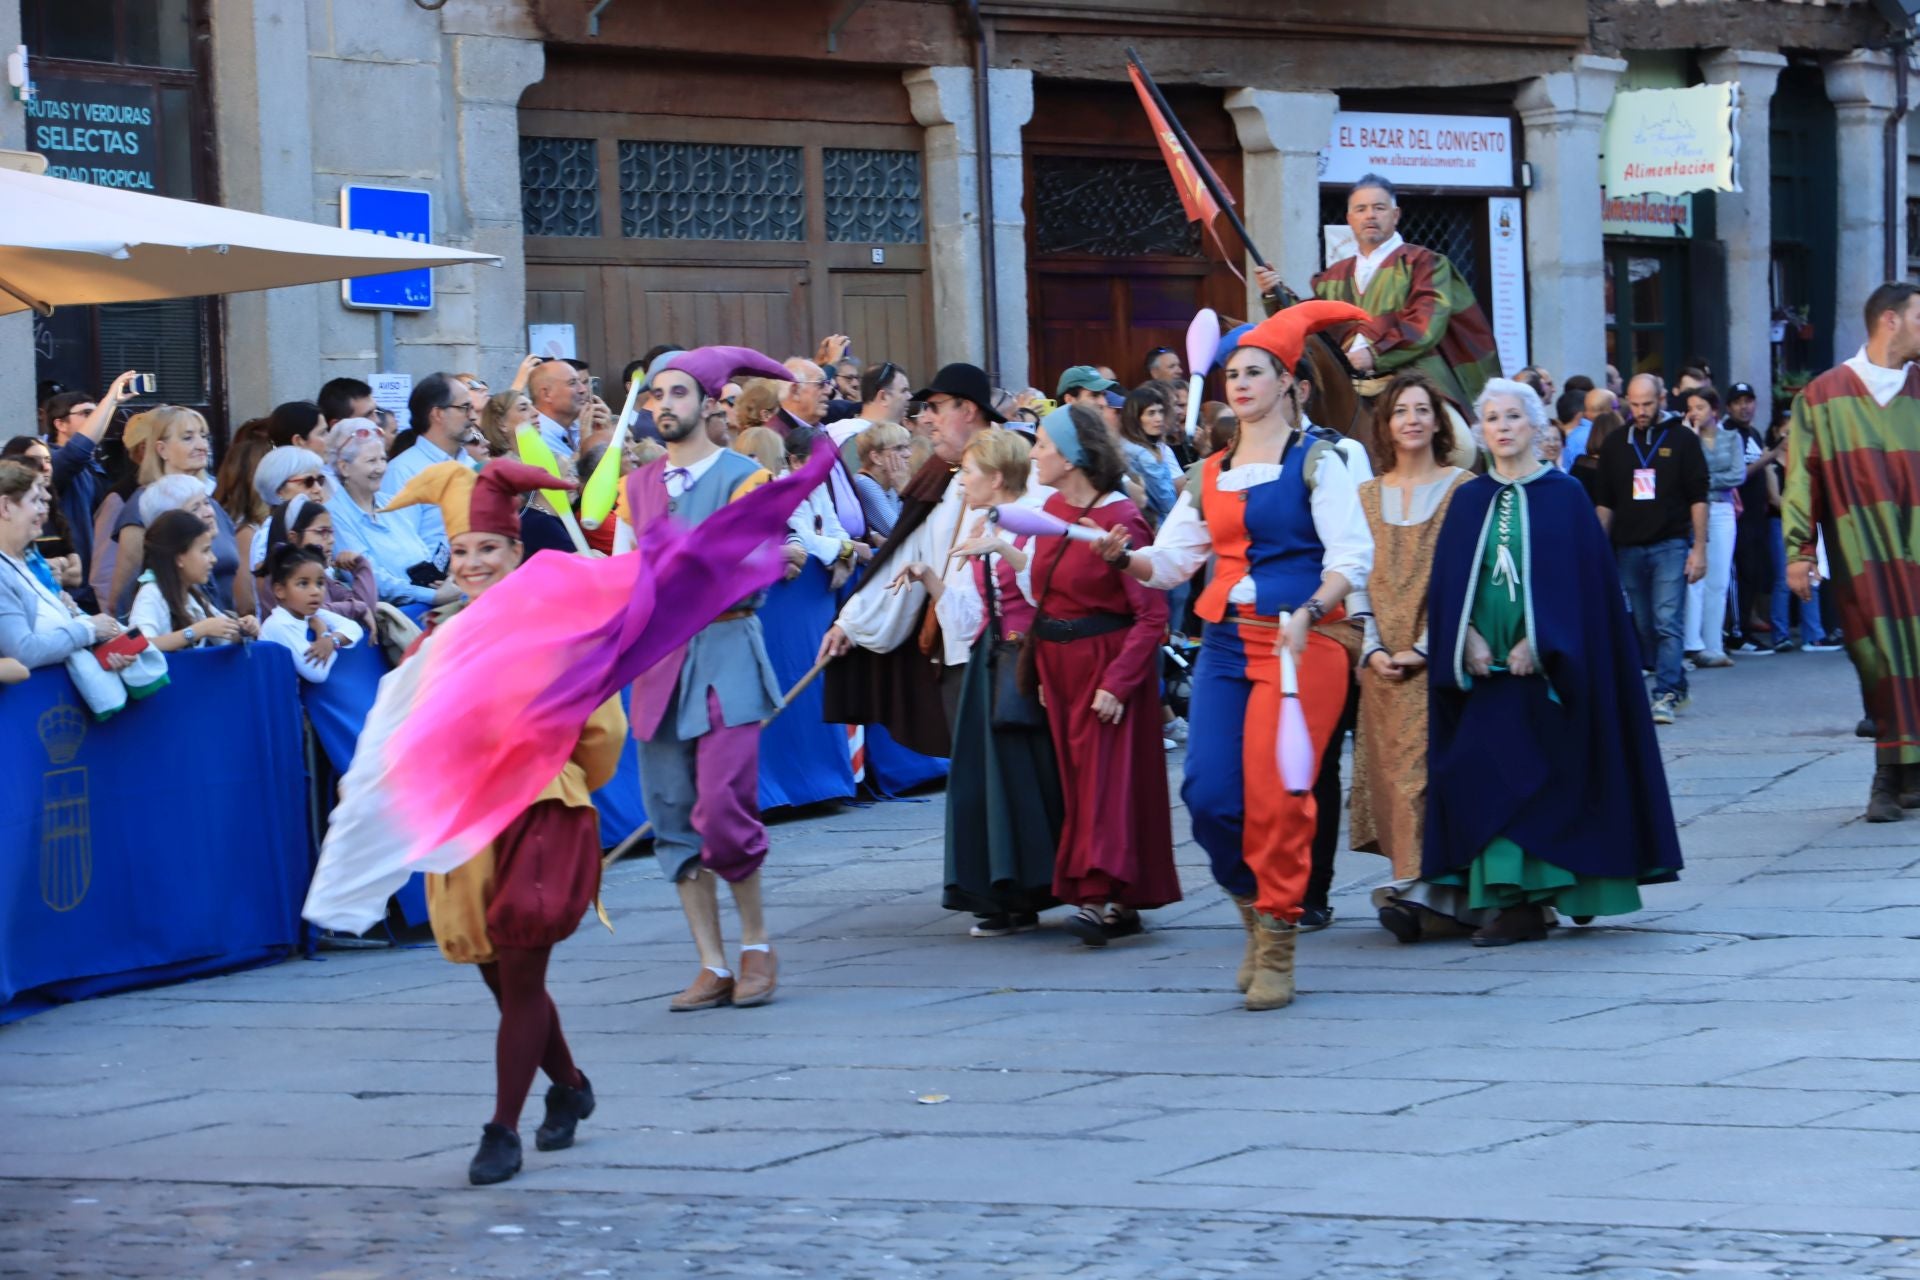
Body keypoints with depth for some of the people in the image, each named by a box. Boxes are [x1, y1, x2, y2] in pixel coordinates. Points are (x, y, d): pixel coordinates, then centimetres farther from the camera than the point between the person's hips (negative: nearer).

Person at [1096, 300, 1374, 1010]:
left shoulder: (1315, 461, 1)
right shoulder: (1211, 475, 18)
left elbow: (1352, 554, -8)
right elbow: (1171, 561, 16)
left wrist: (1309, 611, -24)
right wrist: (1122, 554, -6)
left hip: (1300, 648, -5)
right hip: (1226, 645, 5)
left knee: (1276, 798, -10)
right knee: (1208, 793, -7)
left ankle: (1277, 952, 1)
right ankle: (1256, 912, 17)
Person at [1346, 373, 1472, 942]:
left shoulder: (1462, 489, 1)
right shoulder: (1367, 496, 13)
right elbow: (1356, 578, 10)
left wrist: (1423, 649, -12)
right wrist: (1372, 648, -4)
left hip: (1437, 660, -4)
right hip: (1381, 660, 4)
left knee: (1424, 763, -12)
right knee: (1390, 765, 0)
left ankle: (1409, 884, -17)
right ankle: (1413, 880, 4)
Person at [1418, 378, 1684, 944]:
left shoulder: (1563, 495, 2)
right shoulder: (1469, 500, 11)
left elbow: (1580, 579, -5)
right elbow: (1448, 583, 8)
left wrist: (1538, 644, -14)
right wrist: (1468, 639, -8)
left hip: (1549, 664, -3)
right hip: (1485, 662, 3)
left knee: (1549, 767, -5)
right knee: (1490, 770, -4)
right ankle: (1514, 901, -1)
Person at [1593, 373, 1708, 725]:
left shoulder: (1682, 440, 3)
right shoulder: (1615, 444, 11)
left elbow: (1698, 498, 1)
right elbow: (1604, 502, 14)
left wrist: (1699, 548, -6)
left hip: (1670, 545, -4)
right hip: (1628, 548, 4)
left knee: (1668, 623, -13)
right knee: (1644, 627, 8)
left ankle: (1665, 695, -16)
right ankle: (1677, 685, 22)